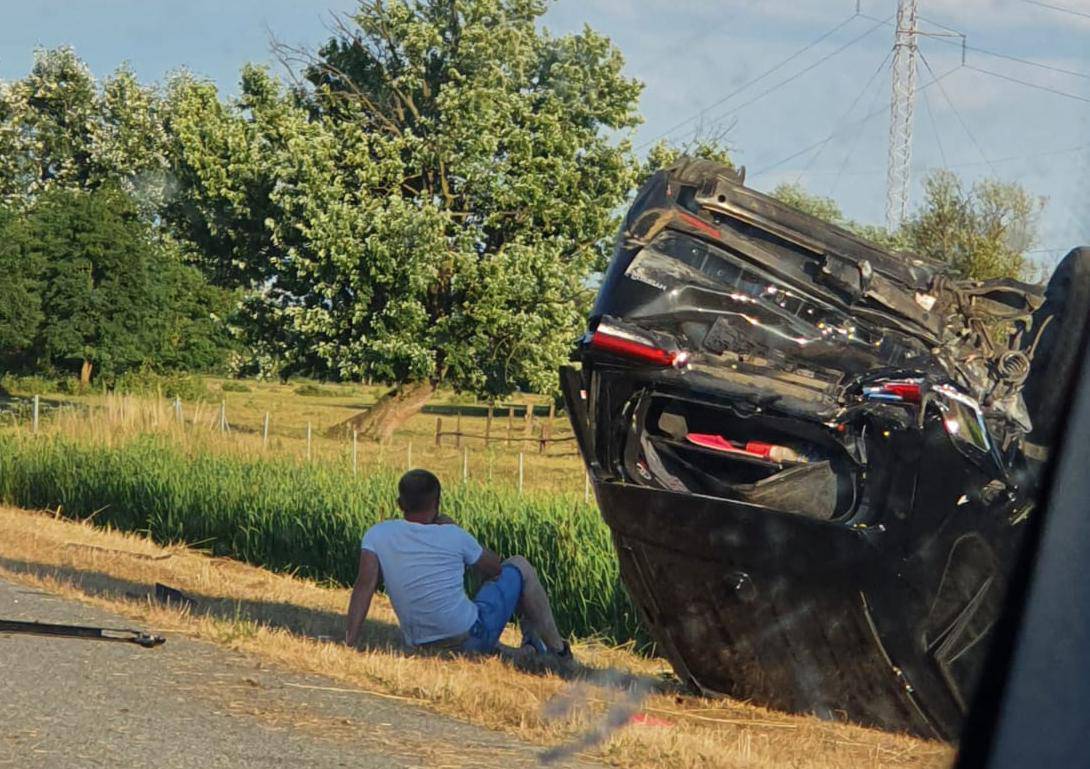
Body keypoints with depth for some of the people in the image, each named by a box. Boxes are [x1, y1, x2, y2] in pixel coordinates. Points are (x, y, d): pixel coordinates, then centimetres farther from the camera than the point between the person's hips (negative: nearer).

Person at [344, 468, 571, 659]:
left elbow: (364, 585, -17)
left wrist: (350, 644, -19)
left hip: (423, 648, 4)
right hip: (472, 639, -4)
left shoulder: (377, 535, -4)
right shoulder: (453, 536, -8)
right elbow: (495, 569, 9)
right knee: (519, 566, 19)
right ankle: (556, 650, 28)